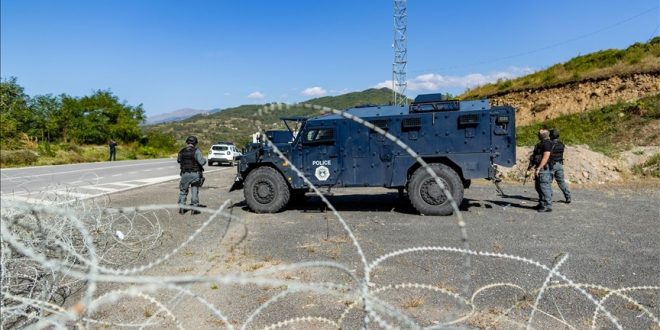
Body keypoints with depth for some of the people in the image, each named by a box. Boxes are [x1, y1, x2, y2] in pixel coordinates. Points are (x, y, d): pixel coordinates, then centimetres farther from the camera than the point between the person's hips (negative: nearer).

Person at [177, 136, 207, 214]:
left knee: (183, 191, 16)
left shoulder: (182, 152, 2)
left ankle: (181, 207, 15)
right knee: (194, 191, 7)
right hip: (195, 174, -3)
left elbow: (178, 160, 17)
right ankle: (194, 208, 8)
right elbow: (201, 162, -20)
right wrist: (204, 160, 1)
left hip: (185, 174, 3)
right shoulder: (196, 151, -11)